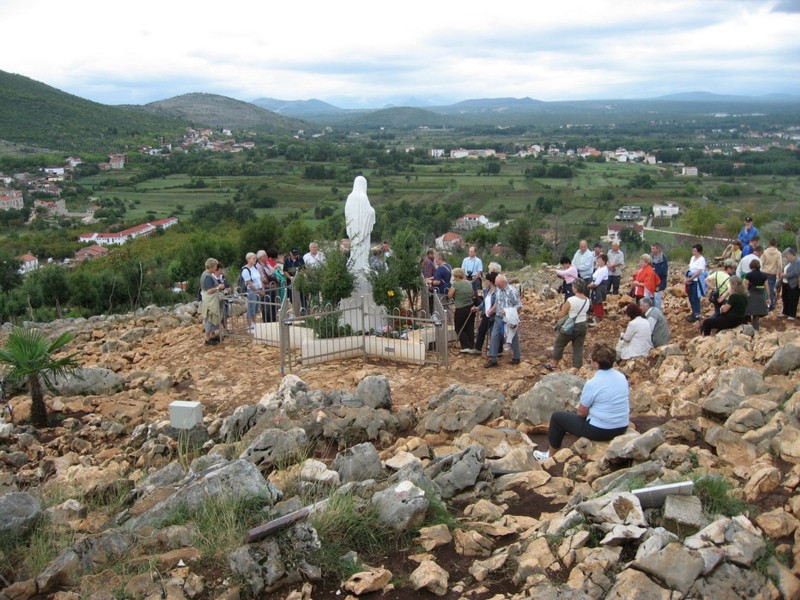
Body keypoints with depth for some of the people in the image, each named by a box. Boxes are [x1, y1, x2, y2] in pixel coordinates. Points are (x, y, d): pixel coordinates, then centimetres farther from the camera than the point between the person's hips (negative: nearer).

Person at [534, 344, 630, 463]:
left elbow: (582, 412, -11)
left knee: (557, 417, 11)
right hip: (622, 428, 7)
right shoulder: (622, 377, 0)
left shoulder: (592, 383, -21)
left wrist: (581, 407, 13)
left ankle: (550, 456, 24)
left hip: (600, 430, -7)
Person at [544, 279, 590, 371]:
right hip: (583, 326, 6)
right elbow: (585, 312, 10)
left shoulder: (570, 300, -21)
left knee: (559, 344, 15)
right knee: (578, 348, 12)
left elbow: (561, 315, -14)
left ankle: (554, 365, 27)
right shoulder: (587, 300, 0)